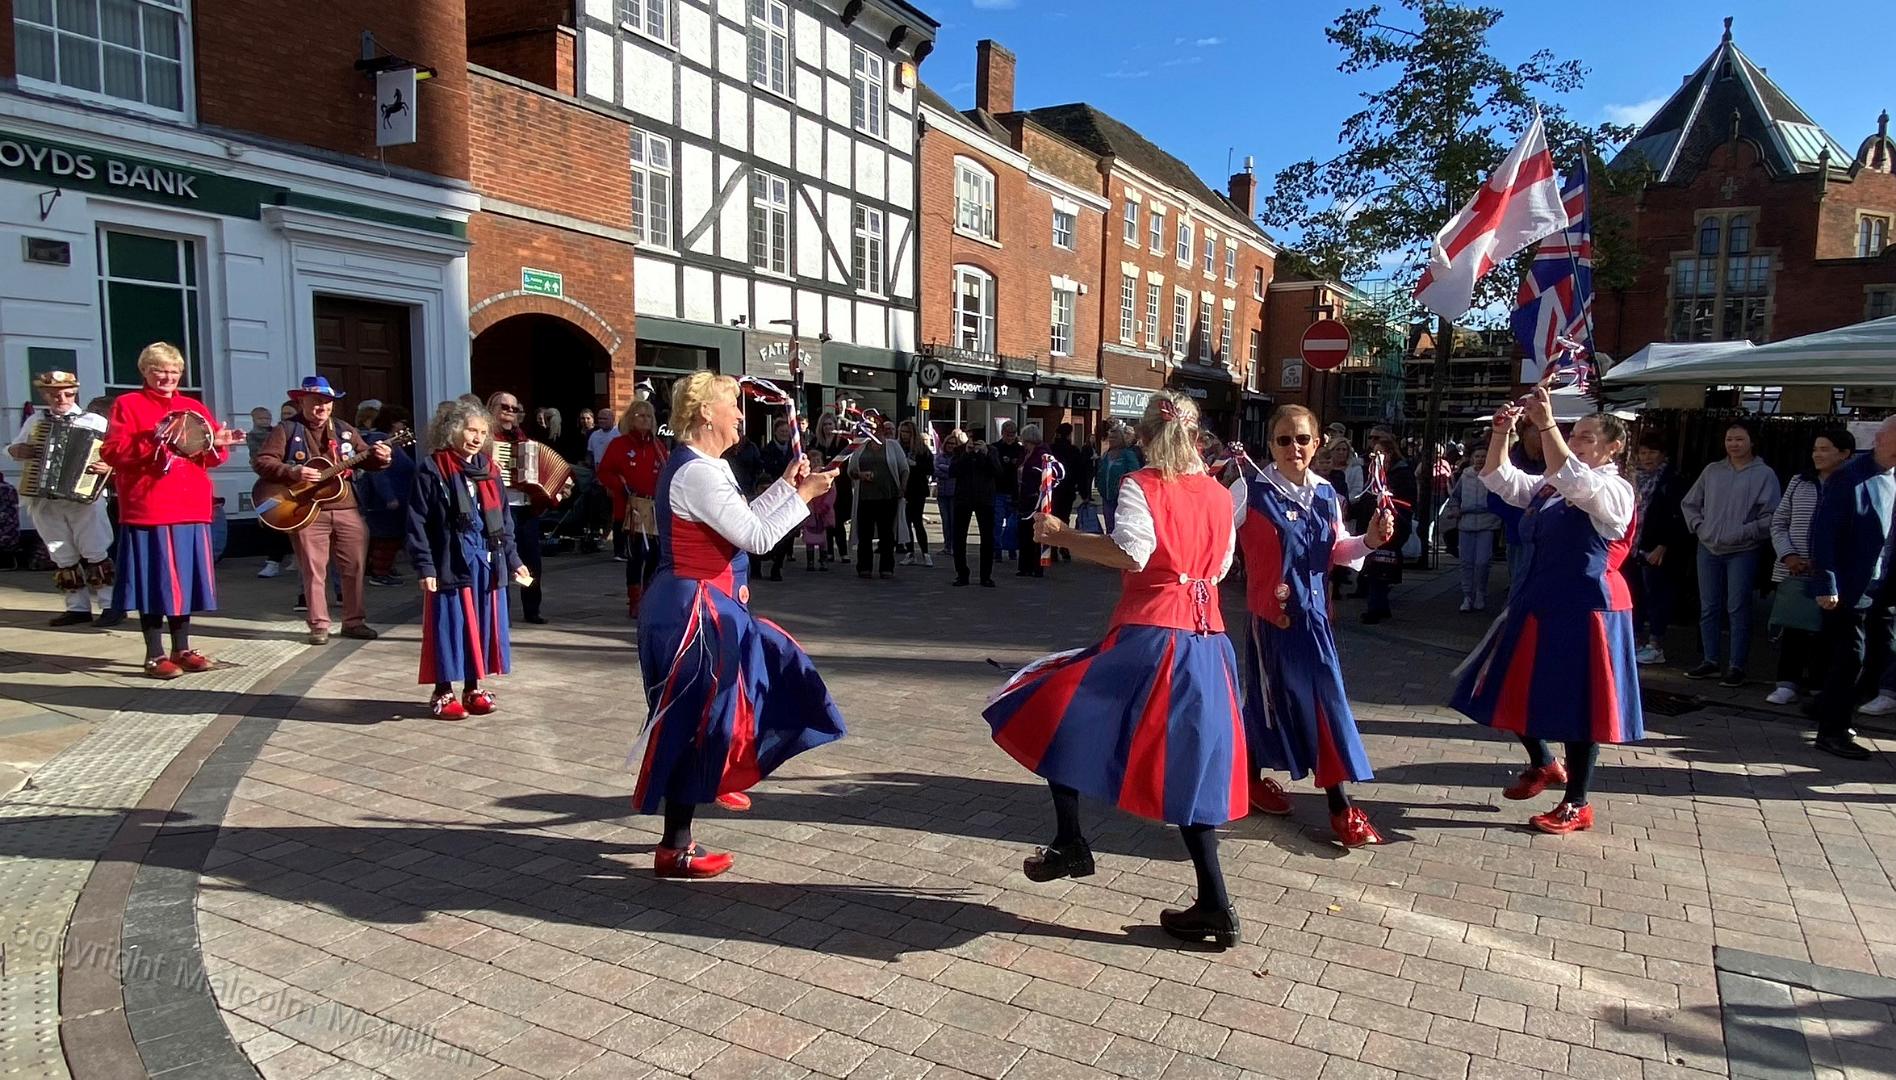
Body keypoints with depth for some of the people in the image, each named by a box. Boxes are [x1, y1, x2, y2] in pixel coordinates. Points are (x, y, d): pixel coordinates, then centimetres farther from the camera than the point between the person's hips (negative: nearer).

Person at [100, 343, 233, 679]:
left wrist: (217, 445, -8)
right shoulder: (127, 404, 2)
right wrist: (153, 440, -20)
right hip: (148, 511, -5)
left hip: (191, 511, 5)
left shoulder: (194, 408, 16)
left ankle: (181, 649, 18)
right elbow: (111, 452, -8)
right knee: (154, 582, -2)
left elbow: (213, 457, 15)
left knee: (184, 579, 9)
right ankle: (155, 654, 5)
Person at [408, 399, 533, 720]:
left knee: (483, 626, 9)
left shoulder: (489, 469, 11)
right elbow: (418, 523, -8)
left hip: (487, 564, 5)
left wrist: (513, 560, 12)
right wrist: (425, 567, -14)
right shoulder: (432, 470, -6)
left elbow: (504, 519, 15)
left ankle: (473, 688, 22)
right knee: (451, 627, 1)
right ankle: (443, 693, 14)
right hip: (450, 565, -5)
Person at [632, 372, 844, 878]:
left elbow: (742, 522, 17)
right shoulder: (698, 472, -20)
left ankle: (717, 777, 38)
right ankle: (675, 849, 12)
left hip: (707, 604, 10)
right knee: (691, 721, 0)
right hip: (693, 608, -10)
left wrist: (785, 483, 15)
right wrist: (804, 495, -11)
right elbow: (757, 536, -22)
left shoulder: (704, 467, 13)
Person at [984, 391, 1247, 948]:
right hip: (1208, 644, 6)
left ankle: (1070, 845, 12)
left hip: (1148, 637, -6)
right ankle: (1214, 906, 9)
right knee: (1188, 762, 11)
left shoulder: (1141, 485, -4)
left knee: (1056, 713, 11)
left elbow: (1132, 552, -20)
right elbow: (1220, 564, 16)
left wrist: (1062, 536, -14)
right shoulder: (1219, 494, 12)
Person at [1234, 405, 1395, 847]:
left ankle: (1340, 806, 16)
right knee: (1268, 698, 4)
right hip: (1271, 612, -5)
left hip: (1314, 612, 6)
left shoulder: (1326, 494, 7)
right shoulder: (1250, 490, -11)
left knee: (1327, 700, 7)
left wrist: (1369, 540, -1)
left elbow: (1336, 552, 14)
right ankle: (1252, 776, 25)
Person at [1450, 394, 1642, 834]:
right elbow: (1499, 479, 11)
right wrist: (1501, 432, -4)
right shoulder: (1548, 487, 11)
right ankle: (1543, 765, 39)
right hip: (1535, 604, 8)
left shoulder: (1615, 491, -11)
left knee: (1575, 703, 1)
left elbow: (1573, 480, -30)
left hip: (1582, 611, -8)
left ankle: (1578, 805, 15)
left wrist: (1545, 423, -35)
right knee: (1518, 690, 15)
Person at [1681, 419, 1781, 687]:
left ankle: (1736, 666, 5)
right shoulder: (1712, 471, 9)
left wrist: (1744, 533, -16)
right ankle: (1710, 660, 20)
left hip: (1742, 552, -4)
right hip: (1709, 549, 5)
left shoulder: (1764, 474, -3)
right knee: (1708, 608, 10)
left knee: (1738, 609, -2)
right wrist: (1698, 526, 3)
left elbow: (1771, 516, -9)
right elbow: (1689, 503, 17)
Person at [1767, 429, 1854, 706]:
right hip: (1794, 572, 3)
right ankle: (1787, 683, 11)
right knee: (1791, 628, 3)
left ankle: (1820, 687, 13)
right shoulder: (1799, 481, 10)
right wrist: (1787, 555, -2)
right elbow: (1778, 521, 12)